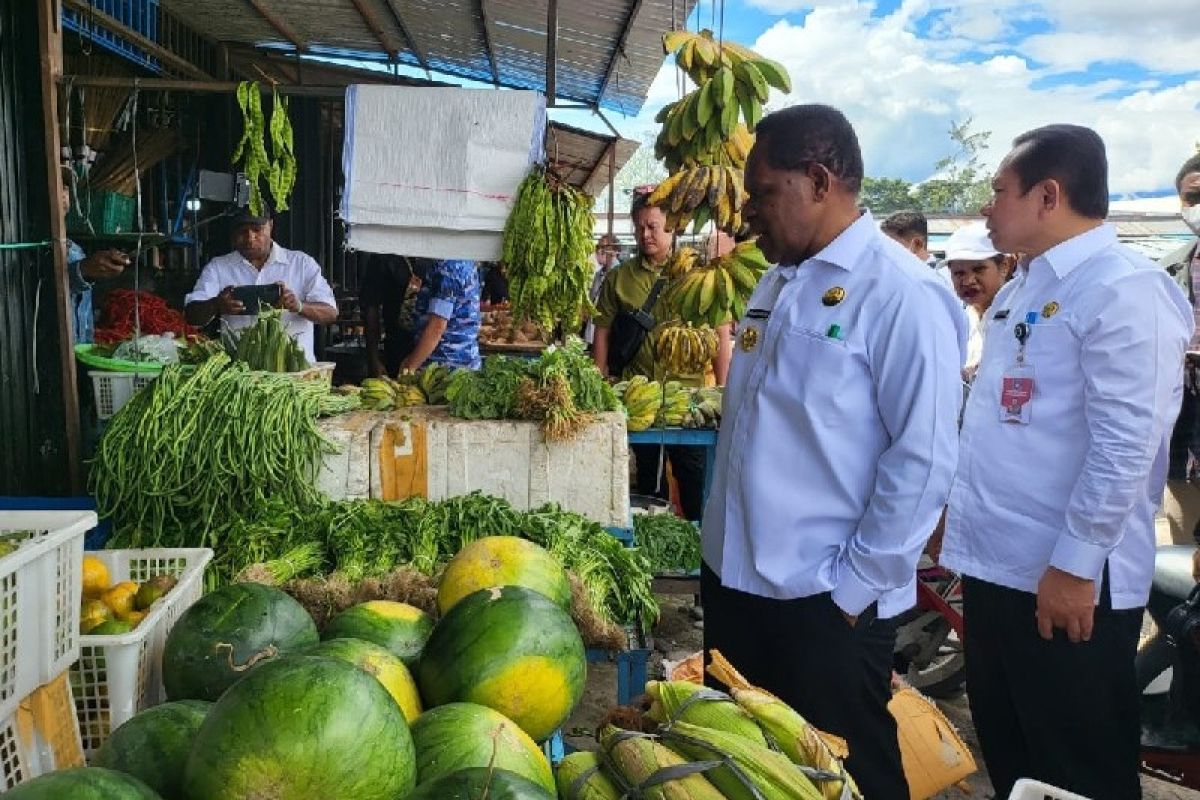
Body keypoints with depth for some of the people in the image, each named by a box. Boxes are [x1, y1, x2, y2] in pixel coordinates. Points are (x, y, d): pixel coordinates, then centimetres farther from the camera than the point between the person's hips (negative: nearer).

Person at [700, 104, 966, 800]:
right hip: (734, 579, 8)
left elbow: (924, 460, -18)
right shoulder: (778, 281, 9)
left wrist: (856, 586, -14)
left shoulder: (902, 294, -16)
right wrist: (722, 545, 14)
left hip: (828, 603, -7)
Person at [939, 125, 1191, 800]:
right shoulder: (1022, 288, 13)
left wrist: (1075, 566, -20)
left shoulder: (1123, 289, -15)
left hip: (1066, 580, -8)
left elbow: (1127, 445, -21)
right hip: (995, 563, 9)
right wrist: (961, 512, 18)